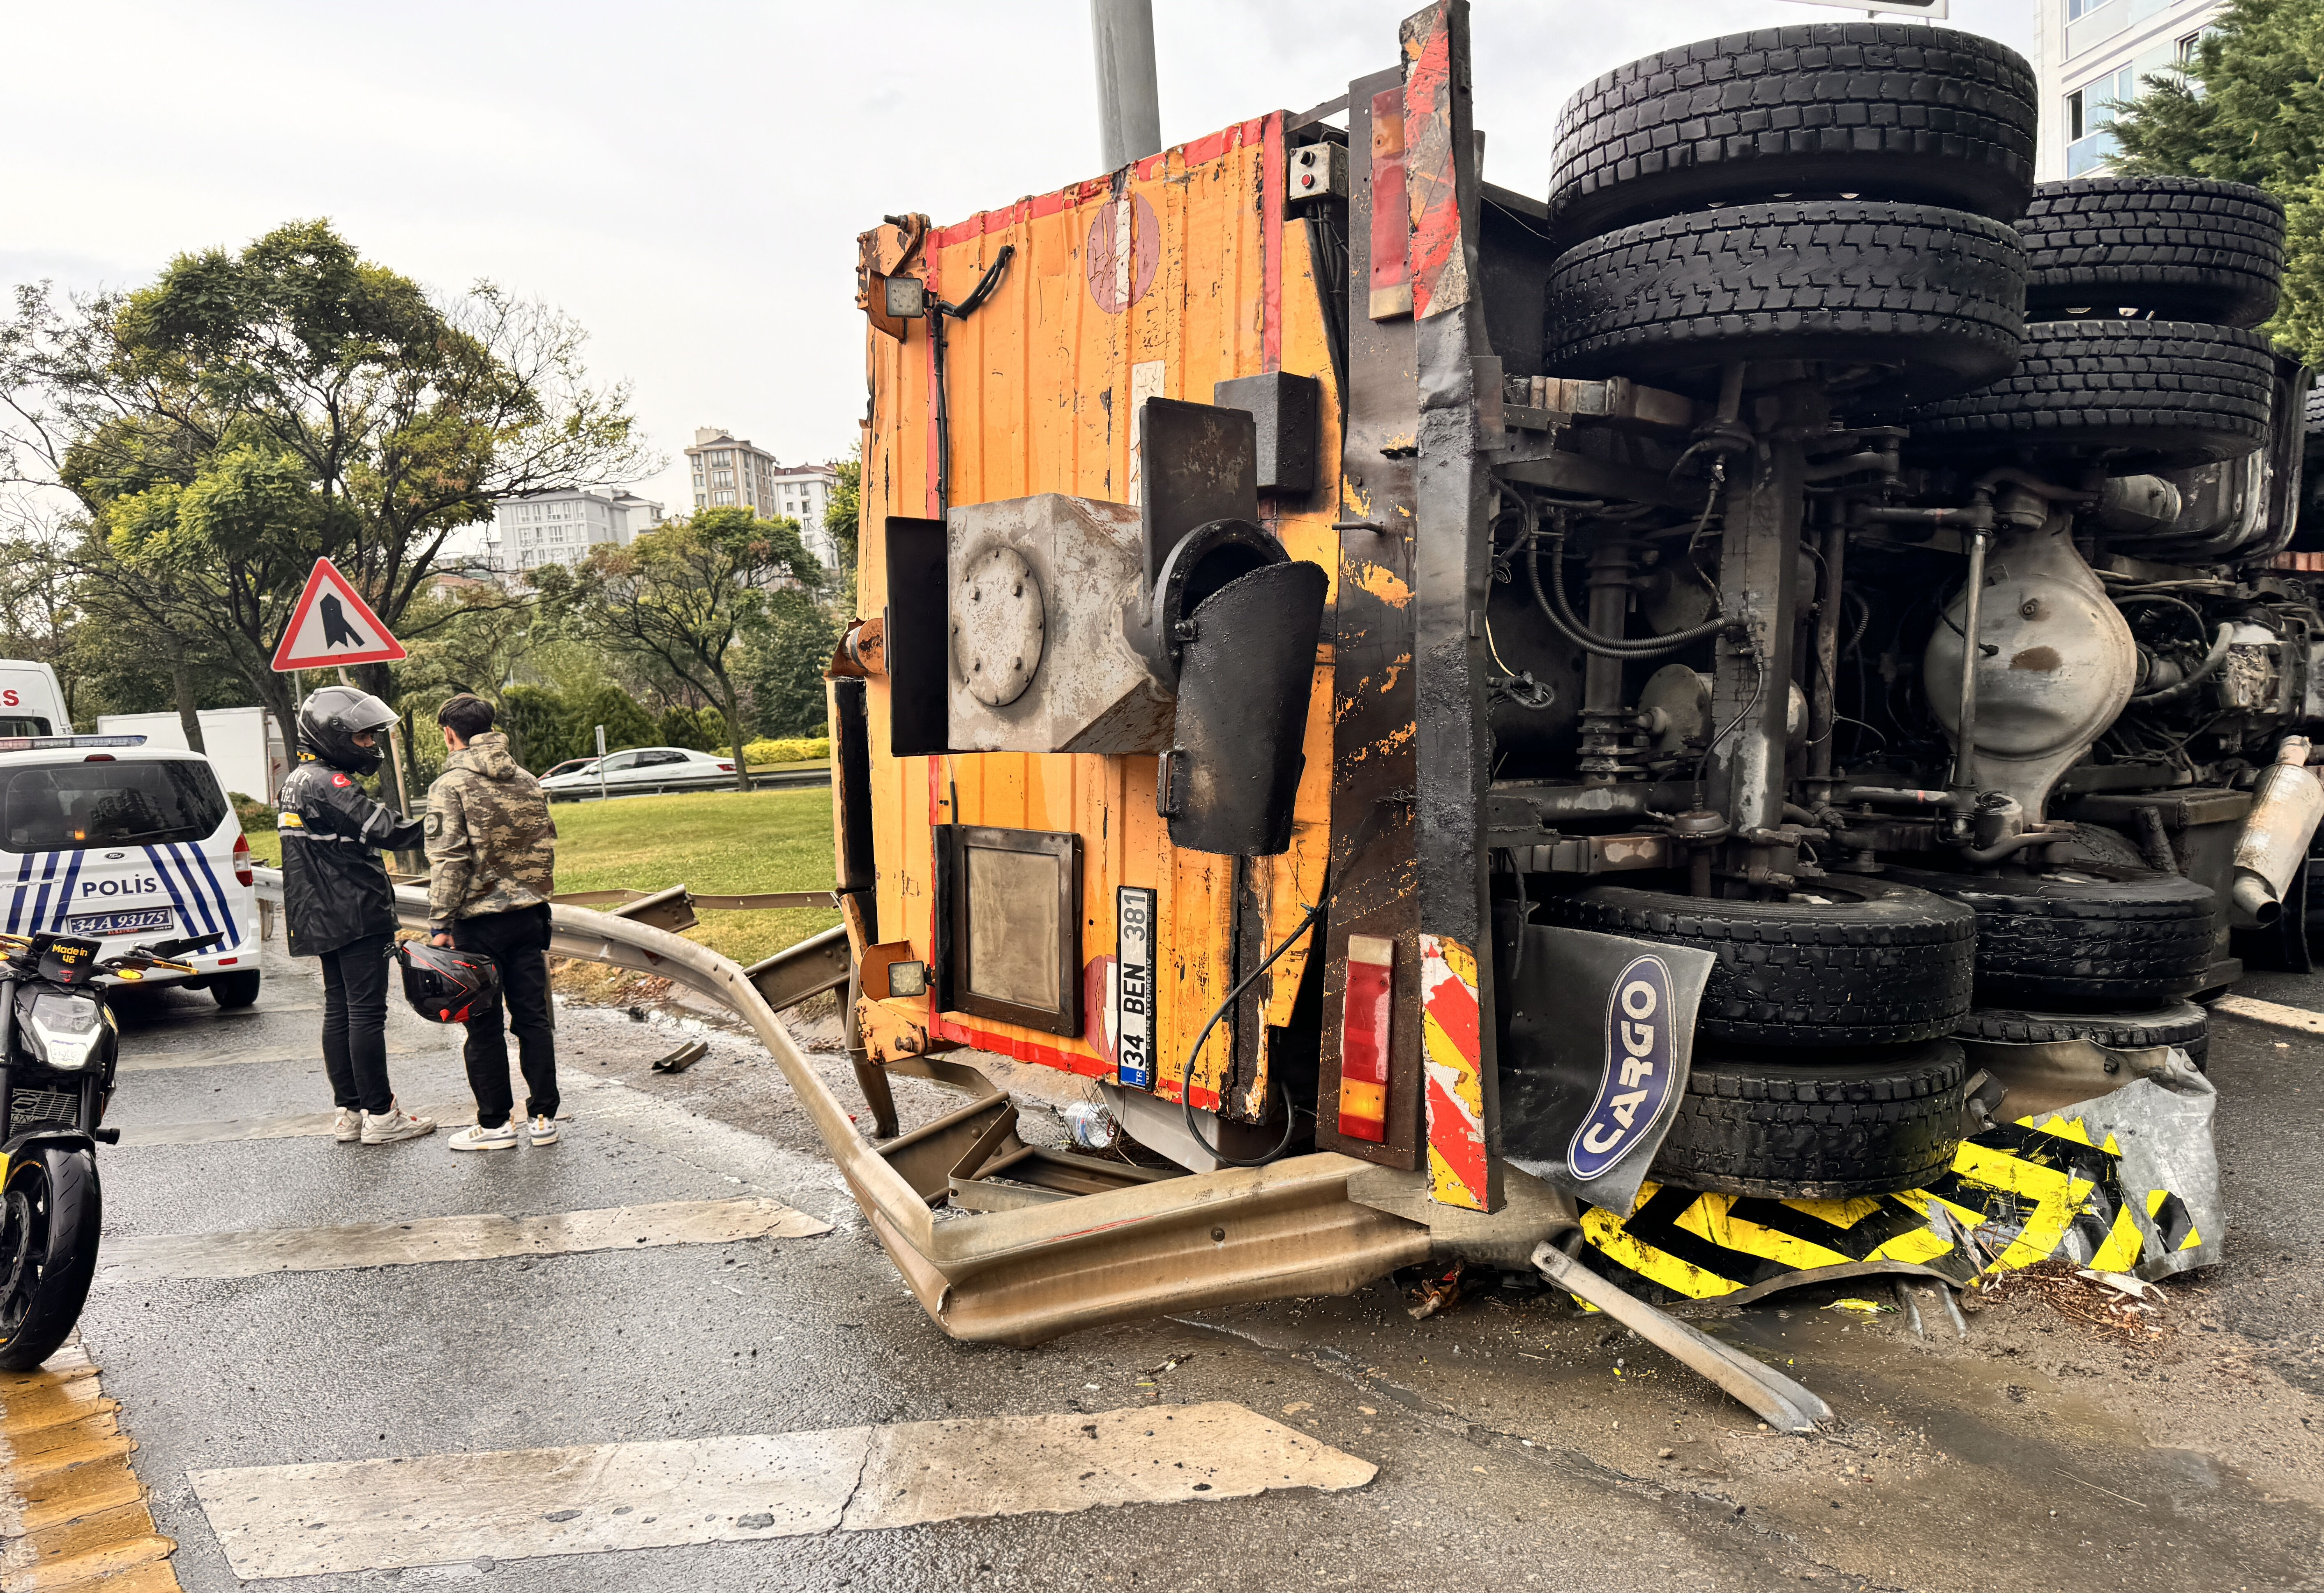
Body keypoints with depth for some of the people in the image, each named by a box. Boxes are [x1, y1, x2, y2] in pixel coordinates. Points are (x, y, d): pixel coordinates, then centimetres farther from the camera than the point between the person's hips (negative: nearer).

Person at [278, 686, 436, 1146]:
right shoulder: (329, 784, -17)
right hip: (357, 918, -10)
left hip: (325, 920, 10)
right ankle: (380, 1115, -2)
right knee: (367, 1013, -6)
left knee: (339, 1011, 12)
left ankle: (348, 1112, 18)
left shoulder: (297, 781, 16)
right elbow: (385, 831, -26)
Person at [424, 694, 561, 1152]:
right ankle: (543, 1117, 13)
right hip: (528, 915, 5)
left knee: (484, 1025, 5)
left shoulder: (450, 786, -9)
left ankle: (495, 1123, 12)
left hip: (478, 920, -5)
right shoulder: (527, 782, 8)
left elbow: (449, 860, -15)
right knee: (534, 1017, 9)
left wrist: (441, 922, -12)